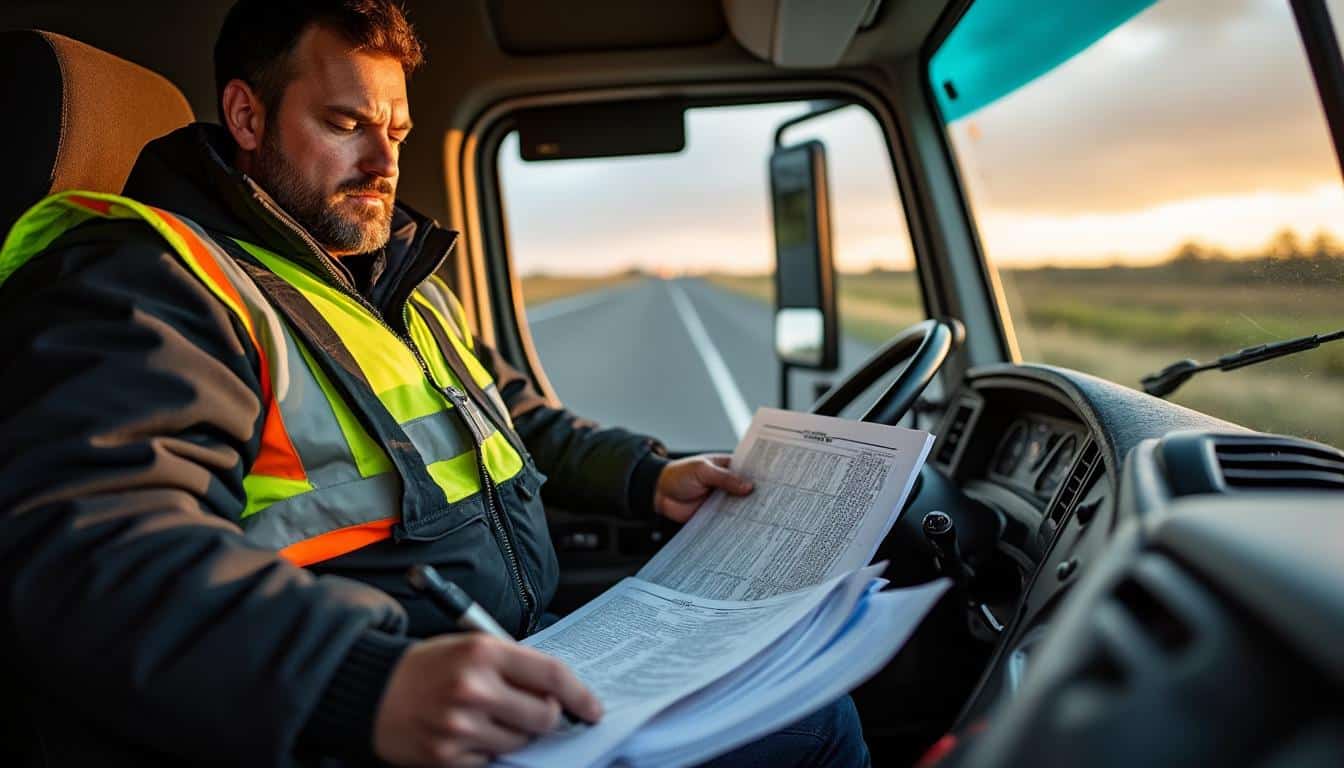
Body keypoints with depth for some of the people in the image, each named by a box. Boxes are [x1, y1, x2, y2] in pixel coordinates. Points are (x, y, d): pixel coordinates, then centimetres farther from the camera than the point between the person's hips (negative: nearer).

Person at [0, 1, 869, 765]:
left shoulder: (401, 278, 19)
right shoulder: (140, 281, -11)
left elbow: (514, 413, 29)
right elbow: (89, 553, -26)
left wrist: (646, 476, 14)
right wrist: (370, 684, -41)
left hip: (514, 670, 9)